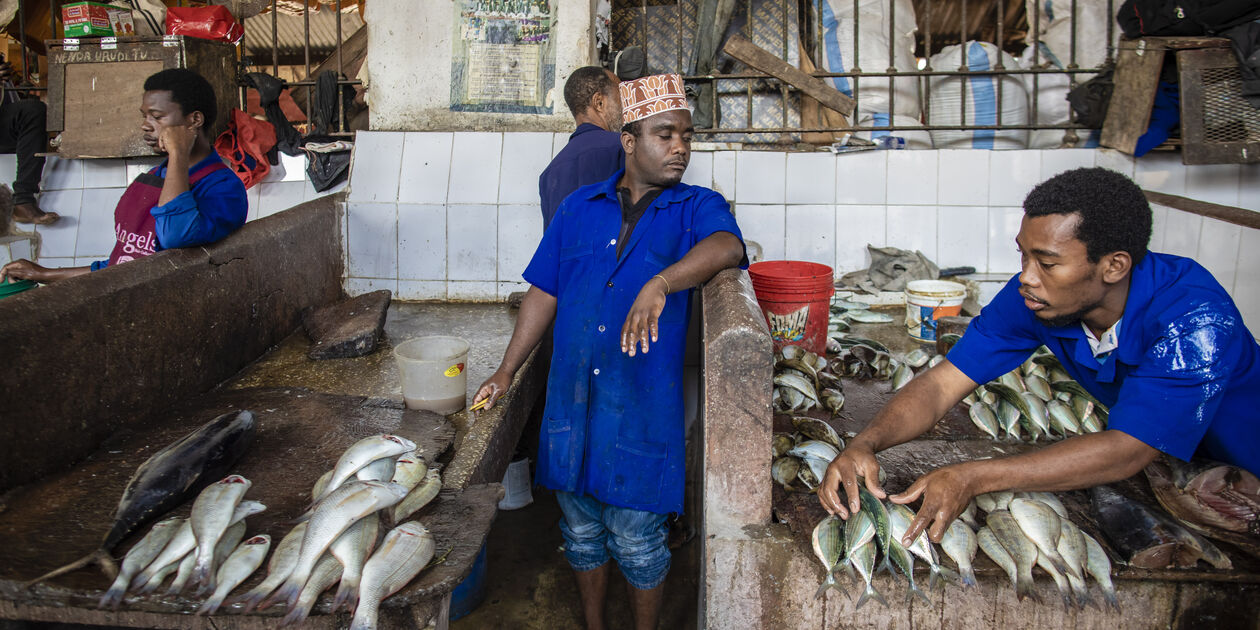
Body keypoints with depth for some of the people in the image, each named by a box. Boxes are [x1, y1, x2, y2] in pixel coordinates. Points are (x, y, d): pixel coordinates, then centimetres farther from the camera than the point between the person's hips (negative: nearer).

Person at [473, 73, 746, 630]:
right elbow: (544, 293, 10)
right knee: (581, 530, 18)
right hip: (571, 402, 3)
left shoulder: (696, 207, -1)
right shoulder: (579, 208, 7)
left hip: (643, 409, -3)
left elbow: (726, 246, -25)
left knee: (637, 541, 10)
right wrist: (505, 373, 10)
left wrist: (659, 283, -42)